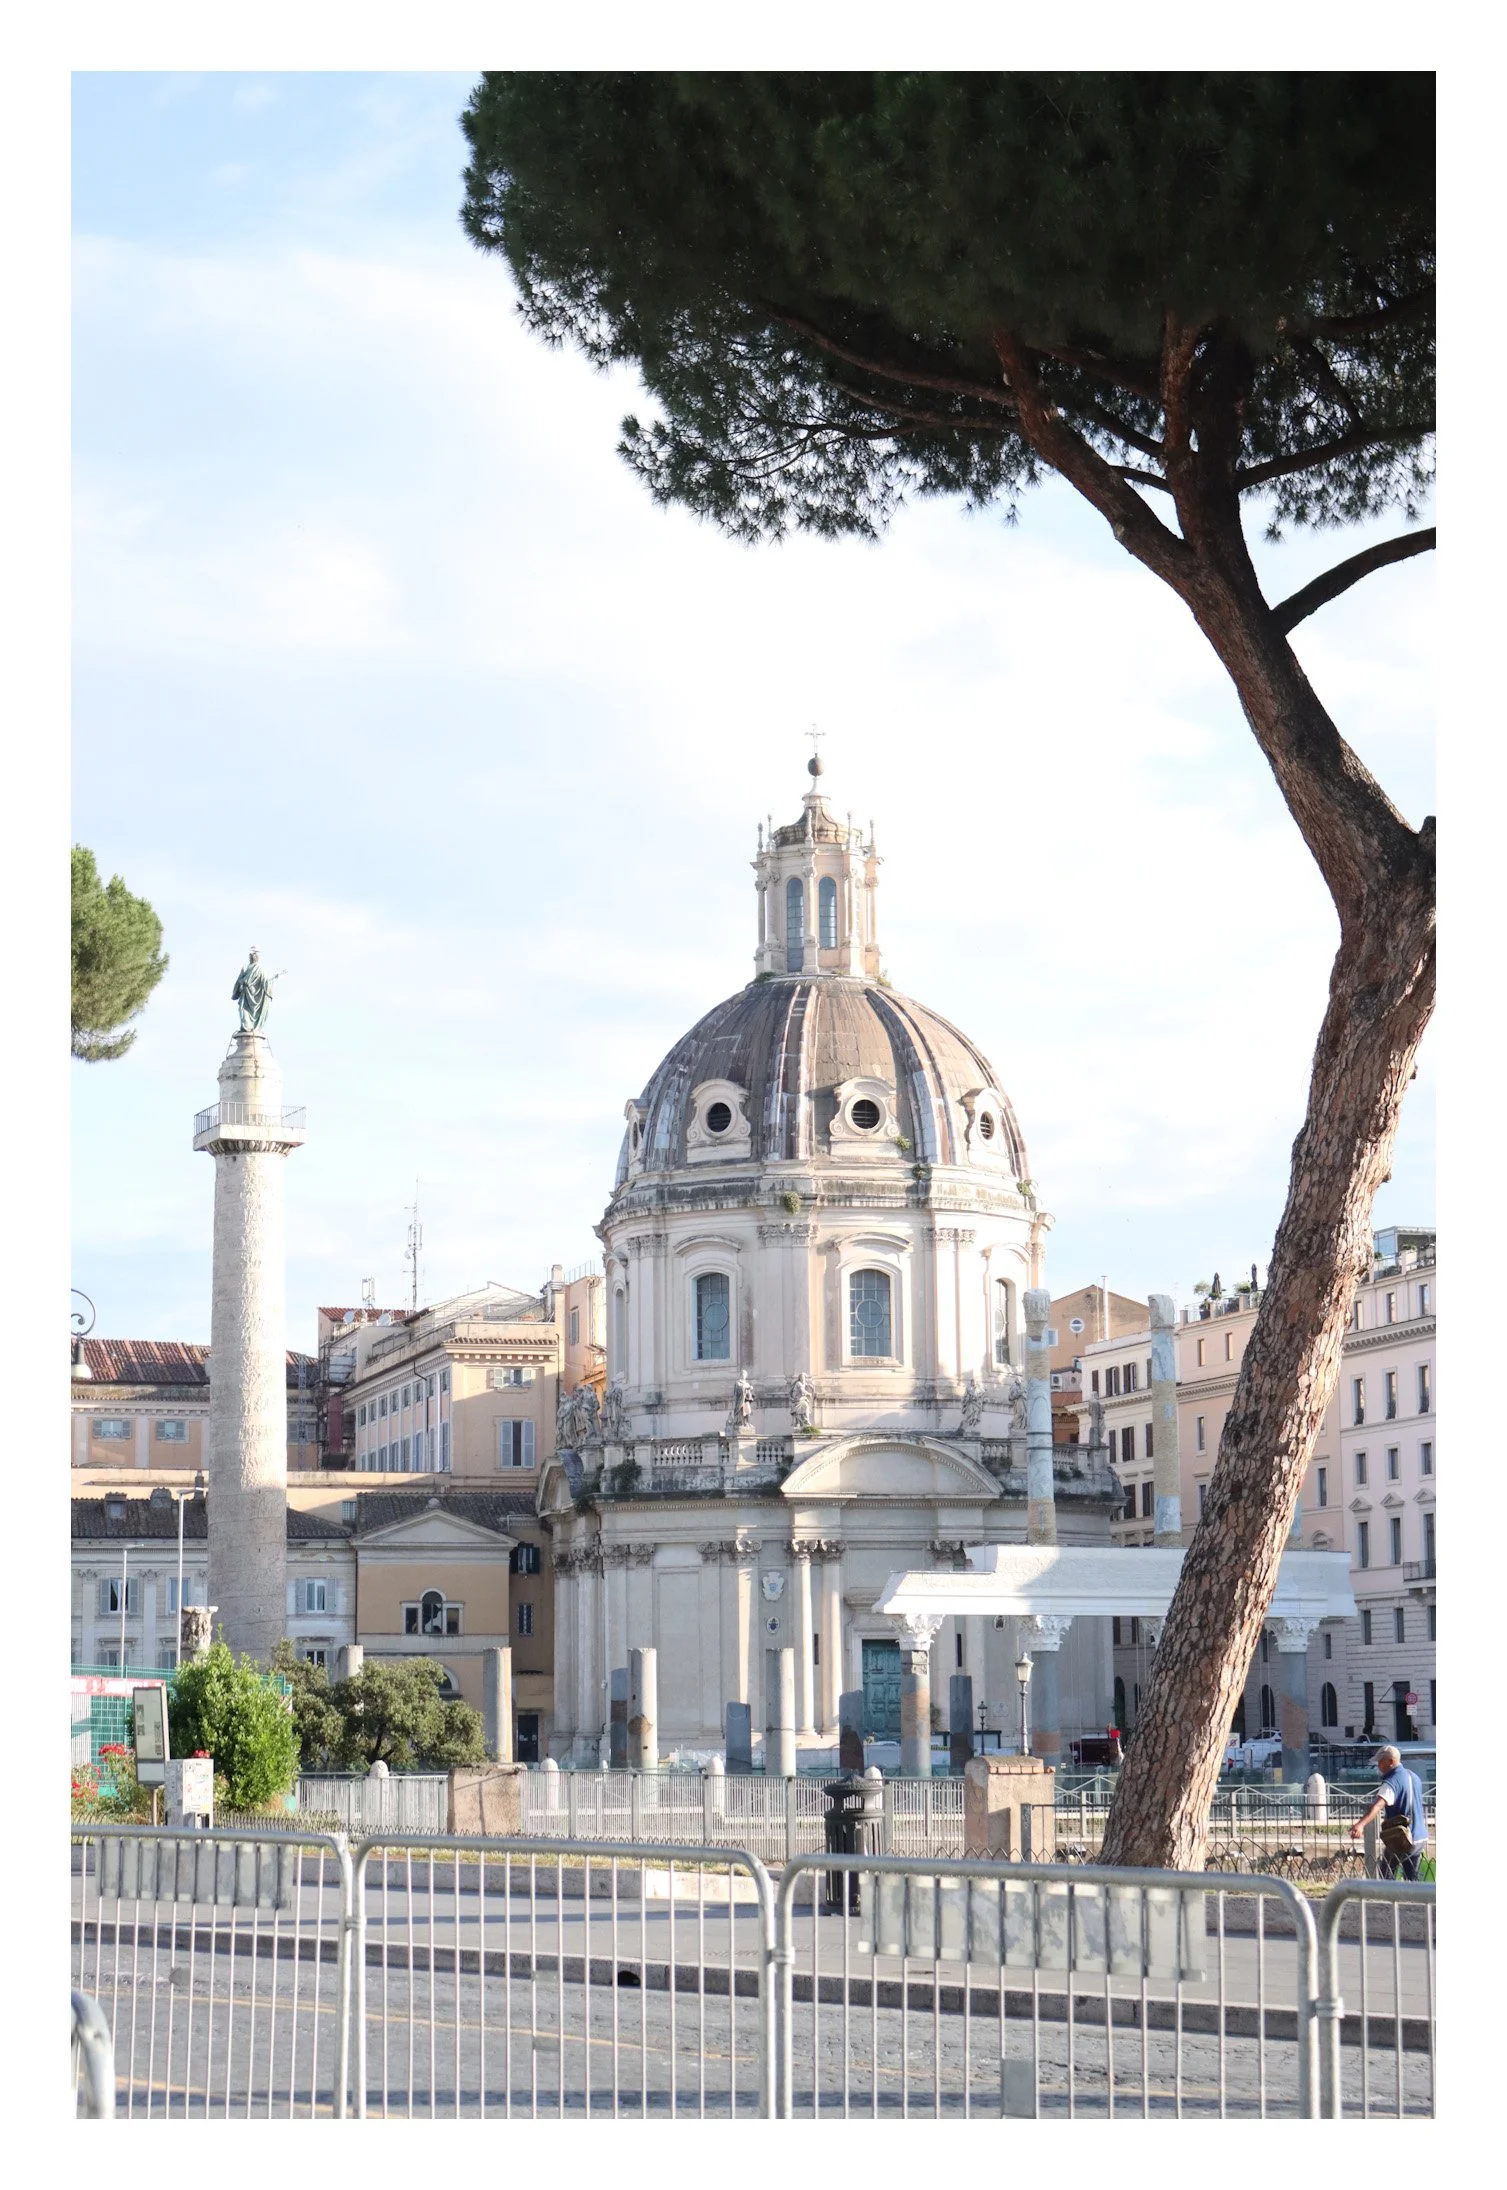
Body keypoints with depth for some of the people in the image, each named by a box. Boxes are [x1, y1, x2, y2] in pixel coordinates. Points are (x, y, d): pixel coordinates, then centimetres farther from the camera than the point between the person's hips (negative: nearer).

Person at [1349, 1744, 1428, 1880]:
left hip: (1401, 1842, -8)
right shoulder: (1414, 1777, 9)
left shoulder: (1392, 1782, -18)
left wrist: (1361, 1824, -50)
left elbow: (1378, 1805, -37)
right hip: (1420, 1839, 8)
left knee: (1386, 1879, 2)